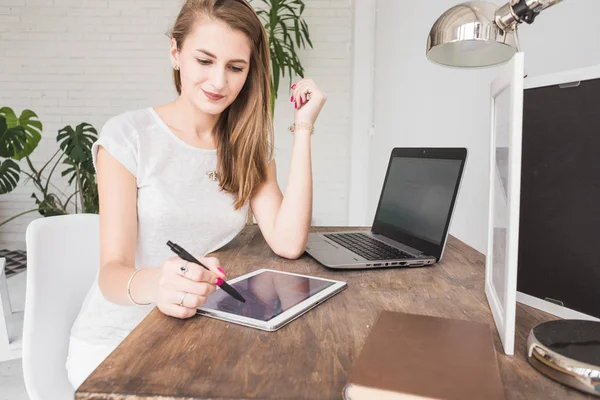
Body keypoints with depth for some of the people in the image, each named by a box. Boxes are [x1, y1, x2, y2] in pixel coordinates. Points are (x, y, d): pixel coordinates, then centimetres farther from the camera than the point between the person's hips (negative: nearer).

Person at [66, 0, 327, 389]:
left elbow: (288, 243, -14)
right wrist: (150, 284, -41)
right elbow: (112, 269, -17)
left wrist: (303, 128, -14)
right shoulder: (128, 136, -11)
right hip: (117, 342, -3)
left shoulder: (249, 146, 0)